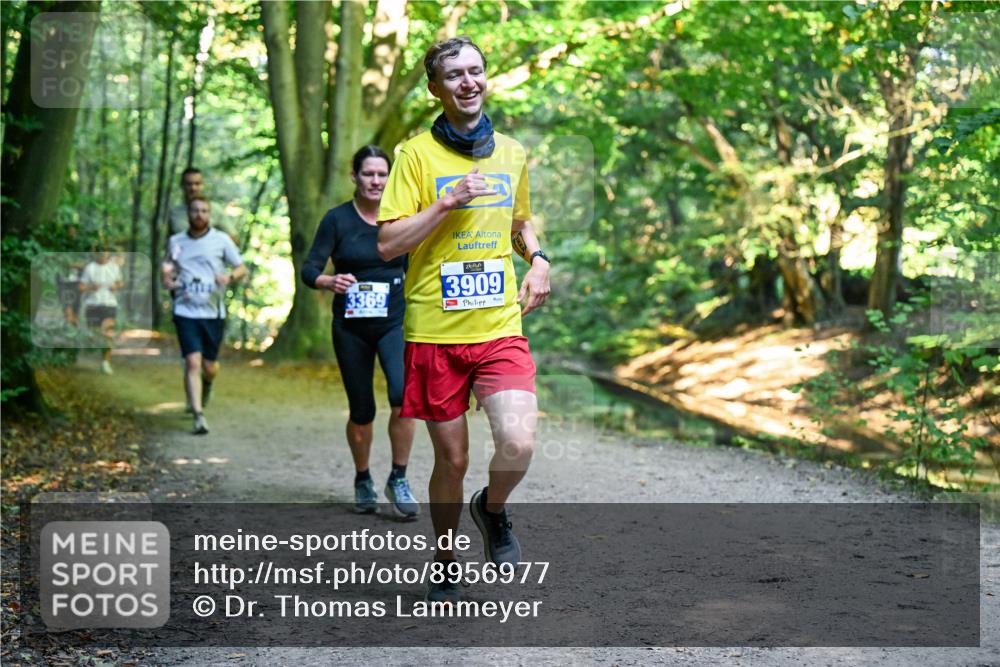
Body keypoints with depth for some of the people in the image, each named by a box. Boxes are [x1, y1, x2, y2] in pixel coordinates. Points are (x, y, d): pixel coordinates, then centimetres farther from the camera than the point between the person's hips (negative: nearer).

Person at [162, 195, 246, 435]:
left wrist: (229, 276, -15)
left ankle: (207, 385, 45)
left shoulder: (221, 240, 3)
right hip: (186, 311, 0)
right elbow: (167, 268, 22)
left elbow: (241, 268, 7)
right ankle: (199, 416, -13)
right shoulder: (176, 241, 8)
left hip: (213, 312, 0)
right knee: (192, 362, -13)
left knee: (210, 366, 8)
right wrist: (167, 280, -1)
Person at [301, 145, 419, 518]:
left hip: (394, 322, 1)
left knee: (403, 395, -22)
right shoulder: (337, 219, -3)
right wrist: (330, 282, -26)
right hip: (351, 327, 0)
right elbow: (309, 270, -6)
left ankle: (398, 480, -7)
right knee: (361, 410, 5)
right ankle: (362, 482, 29)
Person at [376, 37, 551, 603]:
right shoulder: (417, 154, -3)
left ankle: (493, 509, 17)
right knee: (452, 459, 6)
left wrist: (537, 258, 7)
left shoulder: (512, 153, 11)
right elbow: (388, 244, -8)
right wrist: (448, 202, -17)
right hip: (434, 332, -2)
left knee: (518, 444, -17)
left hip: (501, 326, 2)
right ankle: (446, 567, 29)